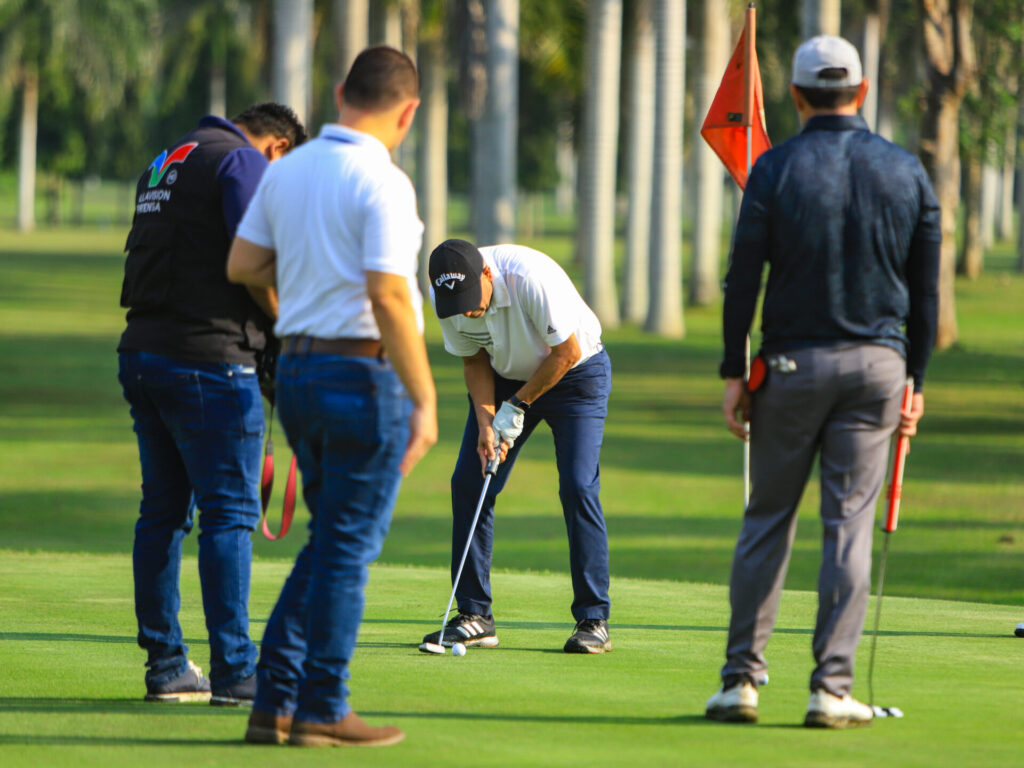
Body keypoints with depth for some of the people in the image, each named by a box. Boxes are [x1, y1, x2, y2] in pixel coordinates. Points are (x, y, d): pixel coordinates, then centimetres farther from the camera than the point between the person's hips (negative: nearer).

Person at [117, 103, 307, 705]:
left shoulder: (165, 164, 21)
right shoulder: (245, 162, -6)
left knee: (163, 509, 11)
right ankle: (235, 671, -7)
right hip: (209, 360, -8)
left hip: (143, 353, 8)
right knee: (230, 512, -5)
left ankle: (166, 666, 14)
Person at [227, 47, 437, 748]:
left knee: (330, 545, 16)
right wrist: (425, 399, -18)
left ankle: (275, 703, 13)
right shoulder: (382, 184, -15)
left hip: (296, 371, 7)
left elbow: (241, 265, 12)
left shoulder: (286, 172, 8)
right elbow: (388, 298, -21)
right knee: (349, 548, 1)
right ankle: (322, 711, 4)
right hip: (365, 373, -7)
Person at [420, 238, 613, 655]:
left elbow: (567, 353, -24)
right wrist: (486, 422, -14)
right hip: (507, 376, 5)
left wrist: (517, 406, -18)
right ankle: (474, 616, 2)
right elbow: (474, 360, -2)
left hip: (575, 372, -5)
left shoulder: (532, 277, -35)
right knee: (468, 483, -5)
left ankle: (593, 620, -10)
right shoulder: (447, 296, -18)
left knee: (578, 487, -17)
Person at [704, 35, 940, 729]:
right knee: (850, 523, 2)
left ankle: (742, 679, 7)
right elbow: (926, 288, 6)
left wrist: (734, 372, 0)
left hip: (793, 363, -1)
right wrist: (915, 379, 12)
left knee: (768, 518, 7)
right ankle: (833, 689, -2)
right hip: (878, 362, 1)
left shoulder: (776, 170, -4)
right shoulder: (907, 171, 4)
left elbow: (744, 278, -6)